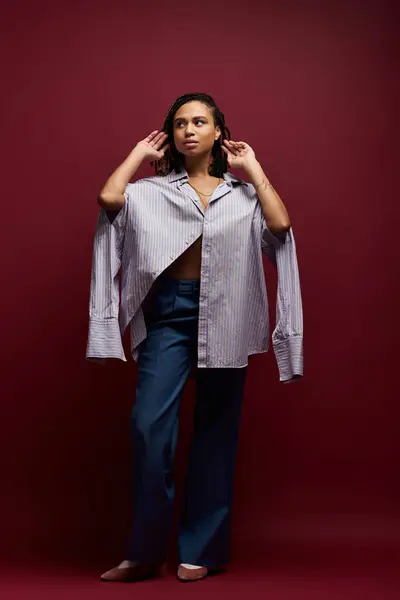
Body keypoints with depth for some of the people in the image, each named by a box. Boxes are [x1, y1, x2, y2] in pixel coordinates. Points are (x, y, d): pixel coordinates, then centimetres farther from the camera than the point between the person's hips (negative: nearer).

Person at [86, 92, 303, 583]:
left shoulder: (242, 192, 11)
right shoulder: (153, 190, 10)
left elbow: (280, 223, -7)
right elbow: (109, 197, -9)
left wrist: (252, 168, 3)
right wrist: (139, 154, 7)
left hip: (225, 317, 1)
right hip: (169, 312, 0)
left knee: (215, 431, 5)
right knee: (149, 425, -12)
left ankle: (201, 551, 16)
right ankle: (144, 551, 2)